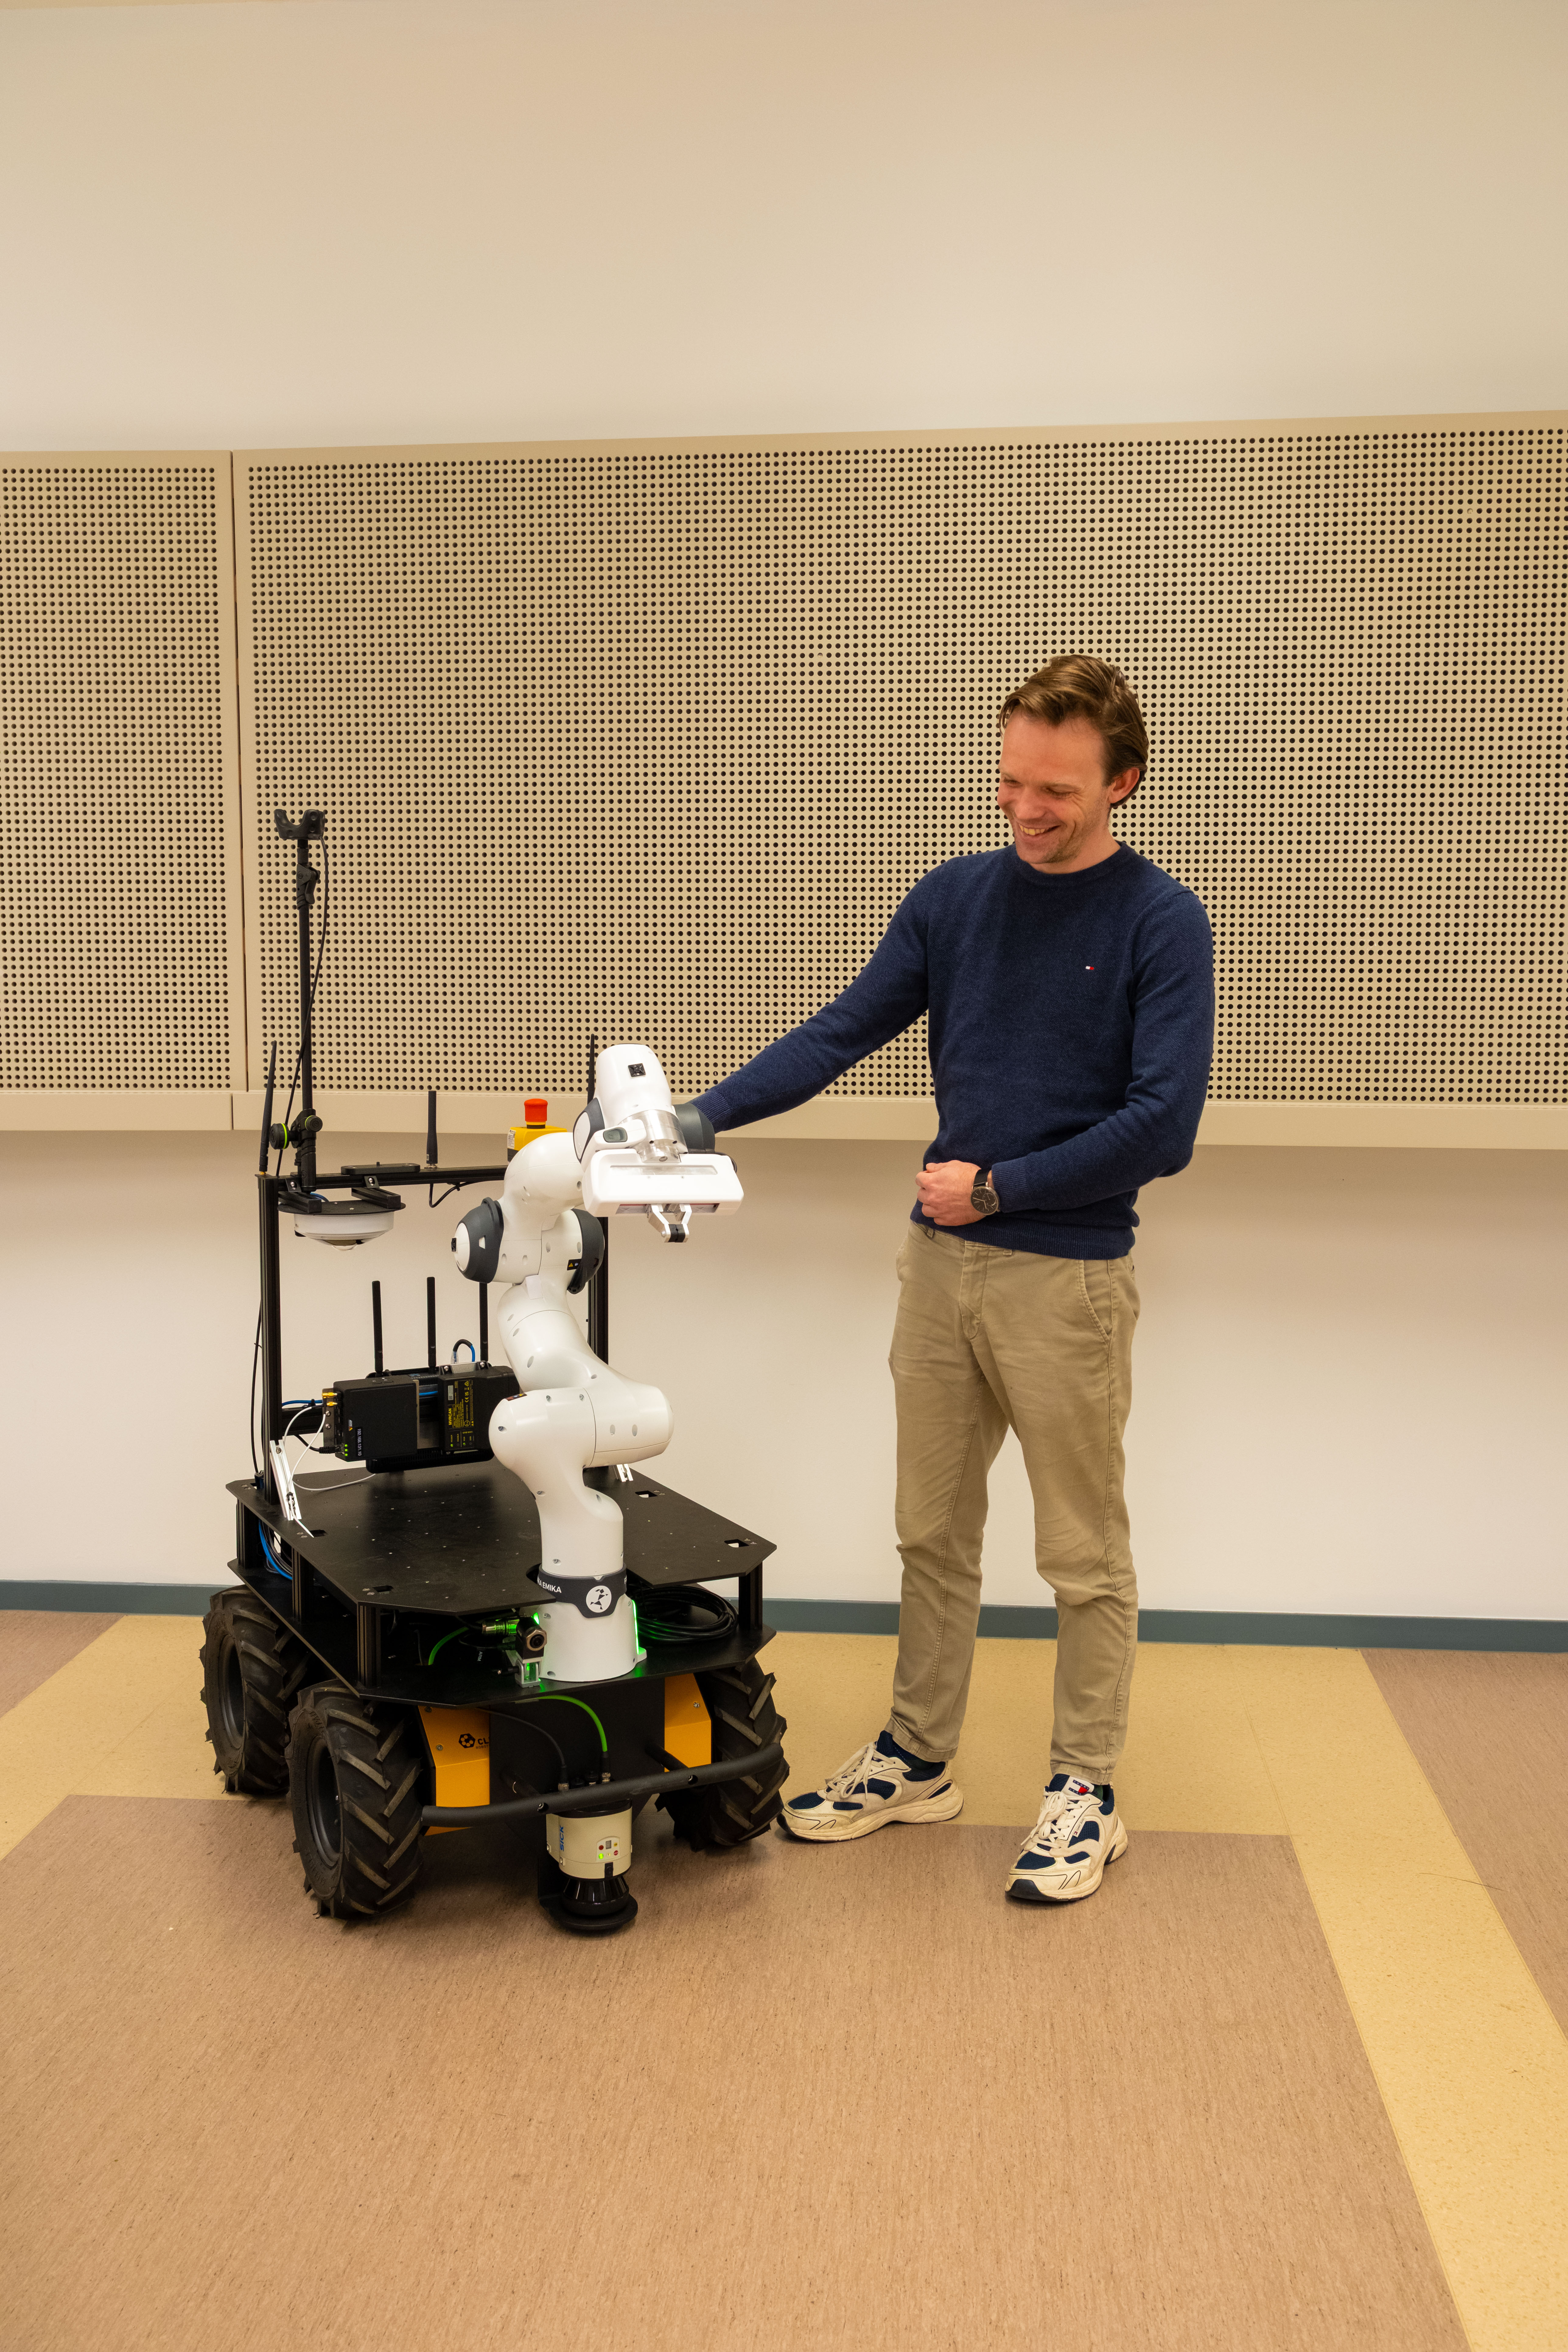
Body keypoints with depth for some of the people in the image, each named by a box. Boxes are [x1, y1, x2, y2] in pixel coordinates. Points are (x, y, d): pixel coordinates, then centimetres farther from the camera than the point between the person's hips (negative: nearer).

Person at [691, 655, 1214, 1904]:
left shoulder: (1160, 923, -8)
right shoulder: (956, 897, 6)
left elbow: (1161, 1124, -15)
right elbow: (842, 1032, 2)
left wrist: (998, 1185, -13)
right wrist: (696, 1119, -9)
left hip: (1069, 1278, -5)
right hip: (944, 1262, 5)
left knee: (1084, 1554, 8)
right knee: (934, 1531, 15)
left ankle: (1086, 1790, 22)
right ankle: (918, 1757, 30)